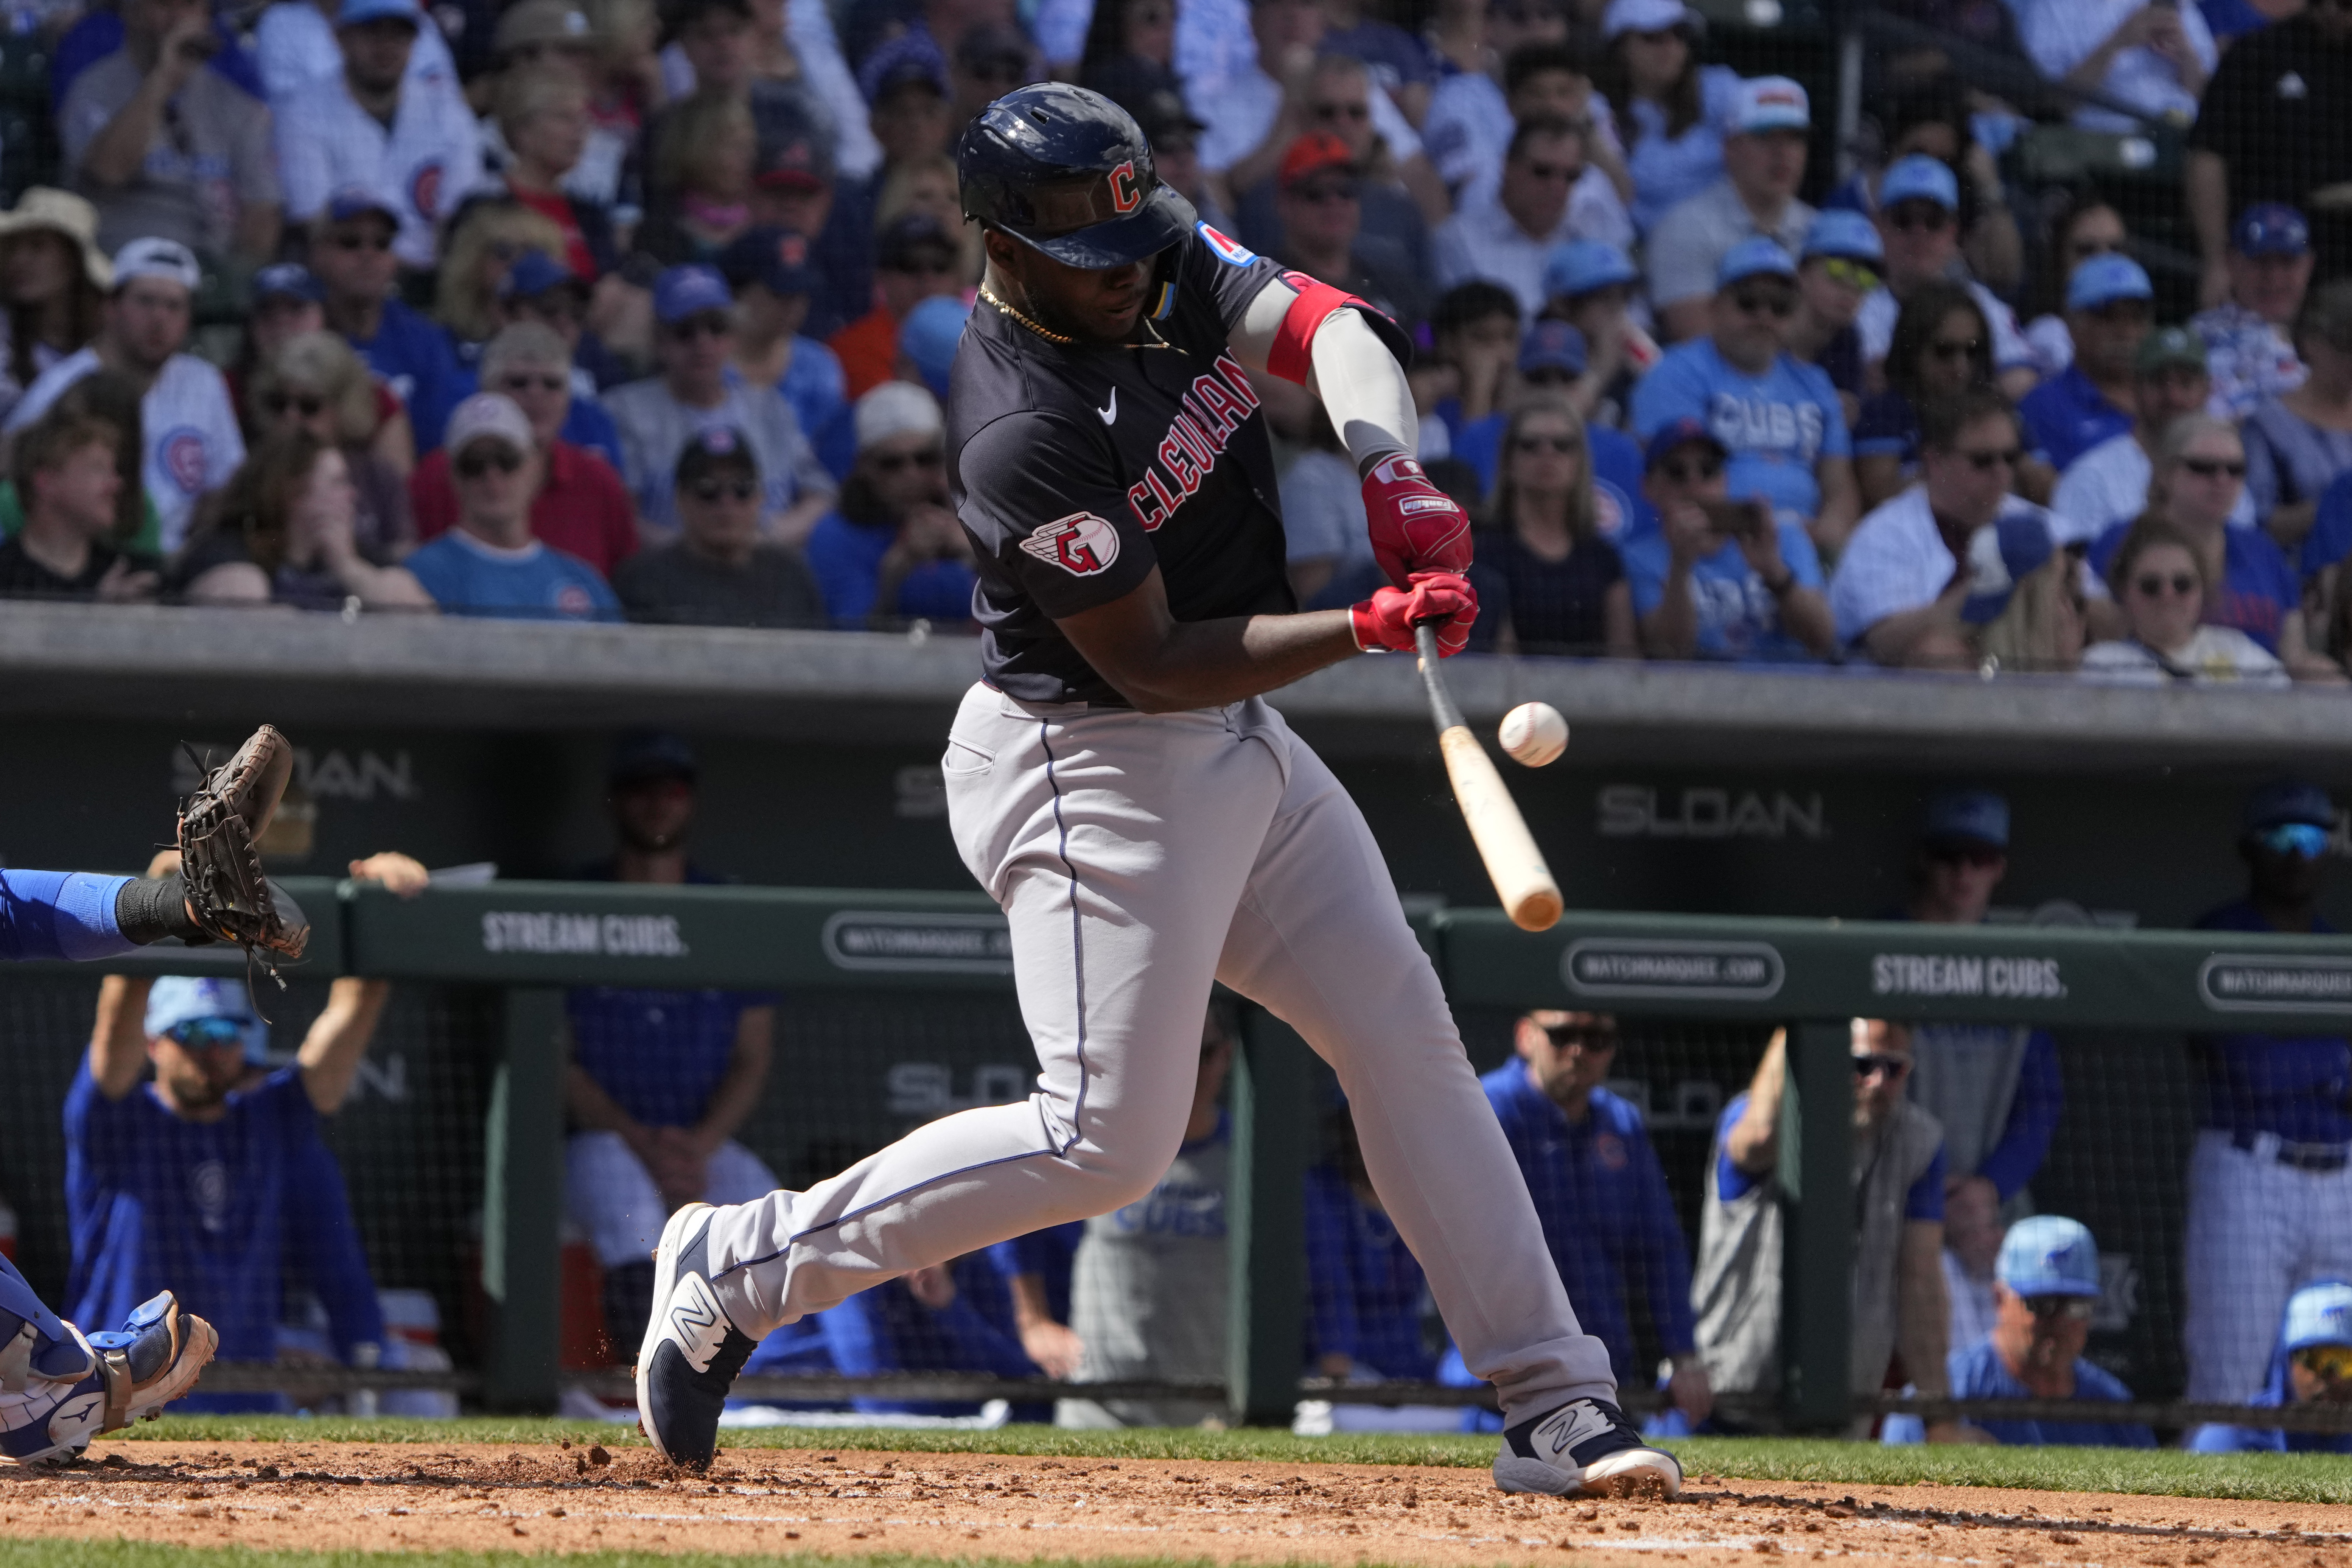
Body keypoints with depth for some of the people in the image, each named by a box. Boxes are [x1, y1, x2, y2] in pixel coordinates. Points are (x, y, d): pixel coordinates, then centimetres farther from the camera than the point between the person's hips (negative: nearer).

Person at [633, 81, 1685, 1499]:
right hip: (1096, 771, -9)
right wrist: (1366, 629, -29)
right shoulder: (1022, 432, -26)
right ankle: (739, 1266, 1)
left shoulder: (1169, 255, -3)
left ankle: (1557, 1405, 8)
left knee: (1407, 1038, 5)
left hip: (1243, 746, 9)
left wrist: (1397, 475, -28)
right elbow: (1155, 665, -23)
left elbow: (1329, 329, -10)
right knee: (1107, 1140, -12)